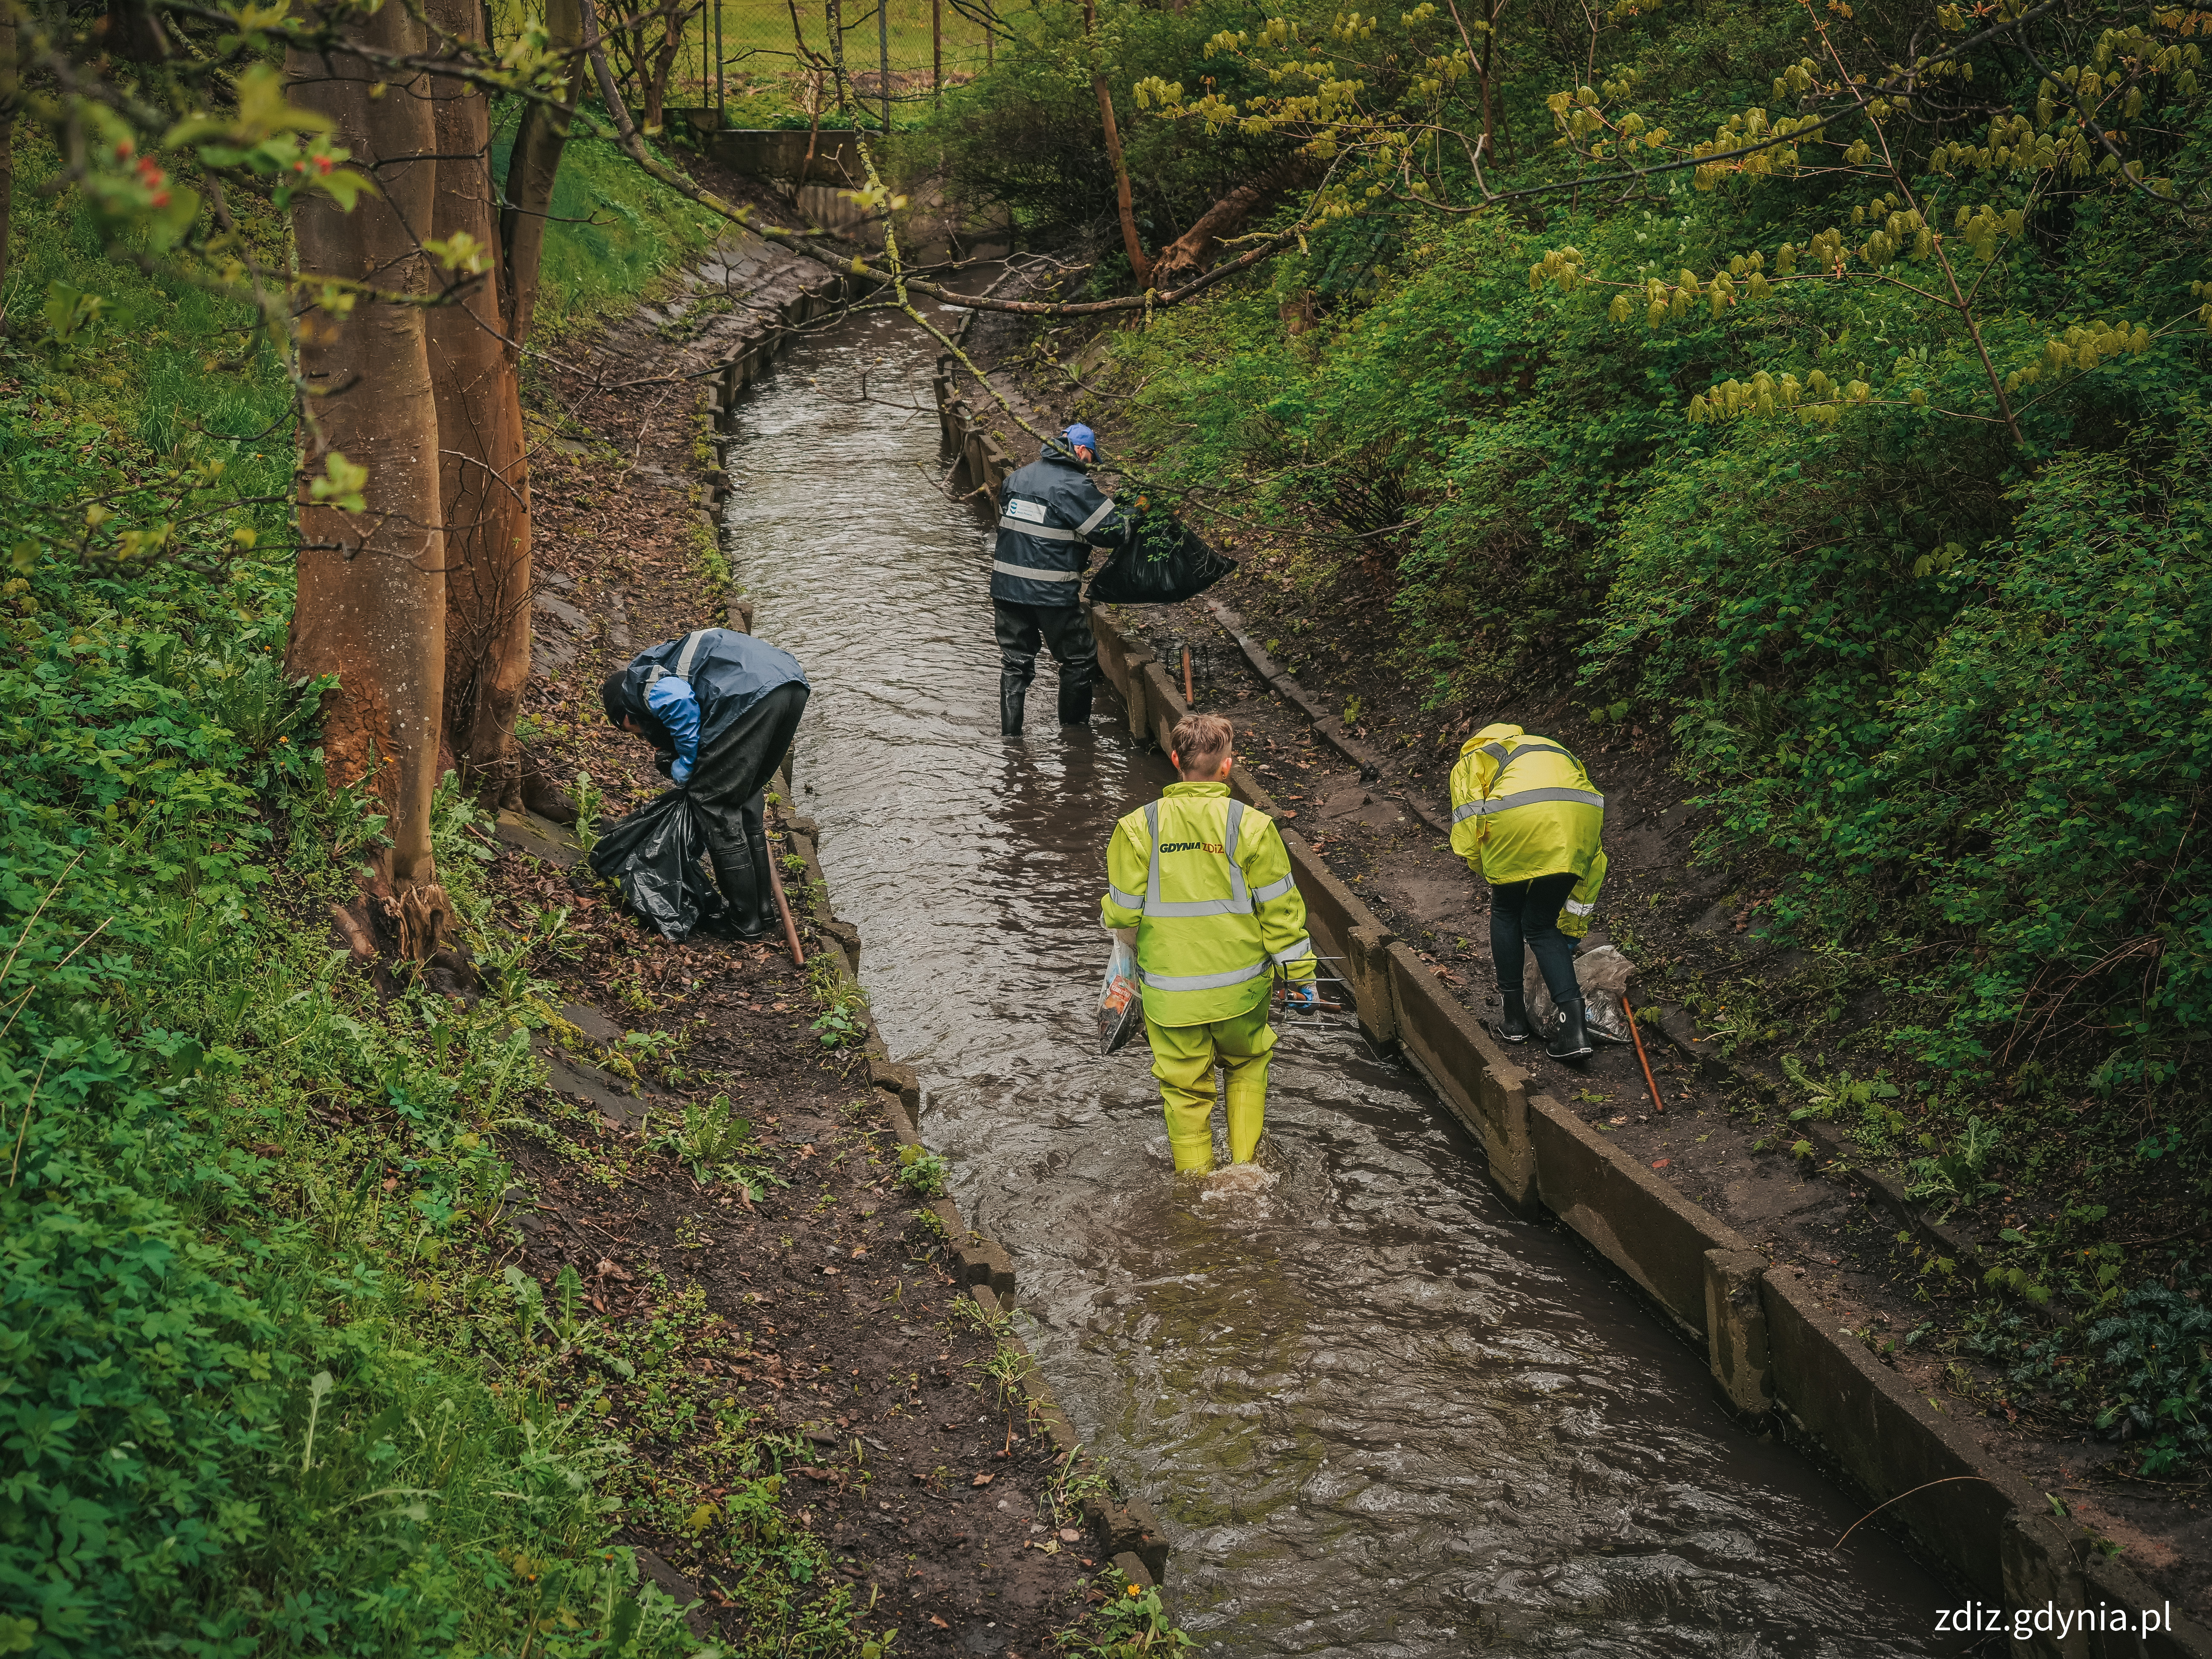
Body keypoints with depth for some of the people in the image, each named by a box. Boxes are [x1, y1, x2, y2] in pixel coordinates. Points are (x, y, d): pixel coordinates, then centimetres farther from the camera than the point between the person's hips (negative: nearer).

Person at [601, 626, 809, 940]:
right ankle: (764, 909, 27)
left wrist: (684, 769, 1)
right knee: (742, 794, 23)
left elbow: (677, 699, -11)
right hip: (793, 684, 9)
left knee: (714, 800, 5)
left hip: (752, 695, -9)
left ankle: (746, 921, 9)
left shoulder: (638, 683, 12)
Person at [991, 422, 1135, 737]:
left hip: (1006, 587, 6)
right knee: (1079, 662, 13)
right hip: (1052, 593, -6)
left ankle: (1010, 733, 13)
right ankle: (1074, 728, 23)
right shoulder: (1074, 486, -13)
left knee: (1015, 661, 14)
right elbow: (1113, 531, -11)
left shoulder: (1017, 478, 8)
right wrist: (1132, 513, 11)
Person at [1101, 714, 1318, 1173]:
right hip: (1241, 987, 0)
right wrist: (1300, 973, 6)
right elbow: (1279, 908, -6)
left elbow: (1122, 914, -4)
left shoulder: (1138, 828, -10)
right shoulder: (1251, 826, -12)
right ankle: (1245, 1166, 29)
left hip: (1169, 990, 0)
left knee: (1185, 1086, 15)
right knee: (1247, 1065, 26)